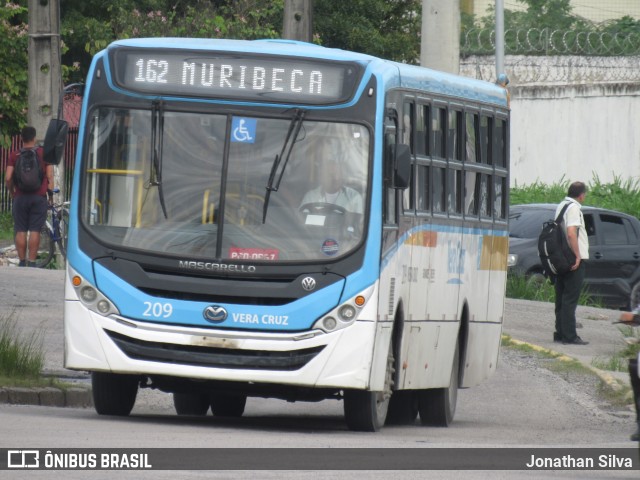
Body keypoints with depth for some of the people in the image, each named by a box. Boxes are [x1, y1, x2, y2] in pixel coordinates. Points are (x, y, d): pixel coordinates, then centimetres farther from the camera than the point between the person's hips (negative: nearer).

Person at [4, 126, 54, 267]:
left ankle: (22, 261, 7)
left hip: (20, 197, 0)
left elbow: (8, 178, -4)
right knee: (35, 231, 0)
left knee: (20, 231, 5)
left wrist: (12, 192, 12)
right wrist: (50, 193, 10)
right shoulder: (44, 153, 2)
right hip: (39, 197, 0)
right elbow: (50, 176, 0)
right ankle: (32, 262, -3)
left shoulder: (14, 155, 1)